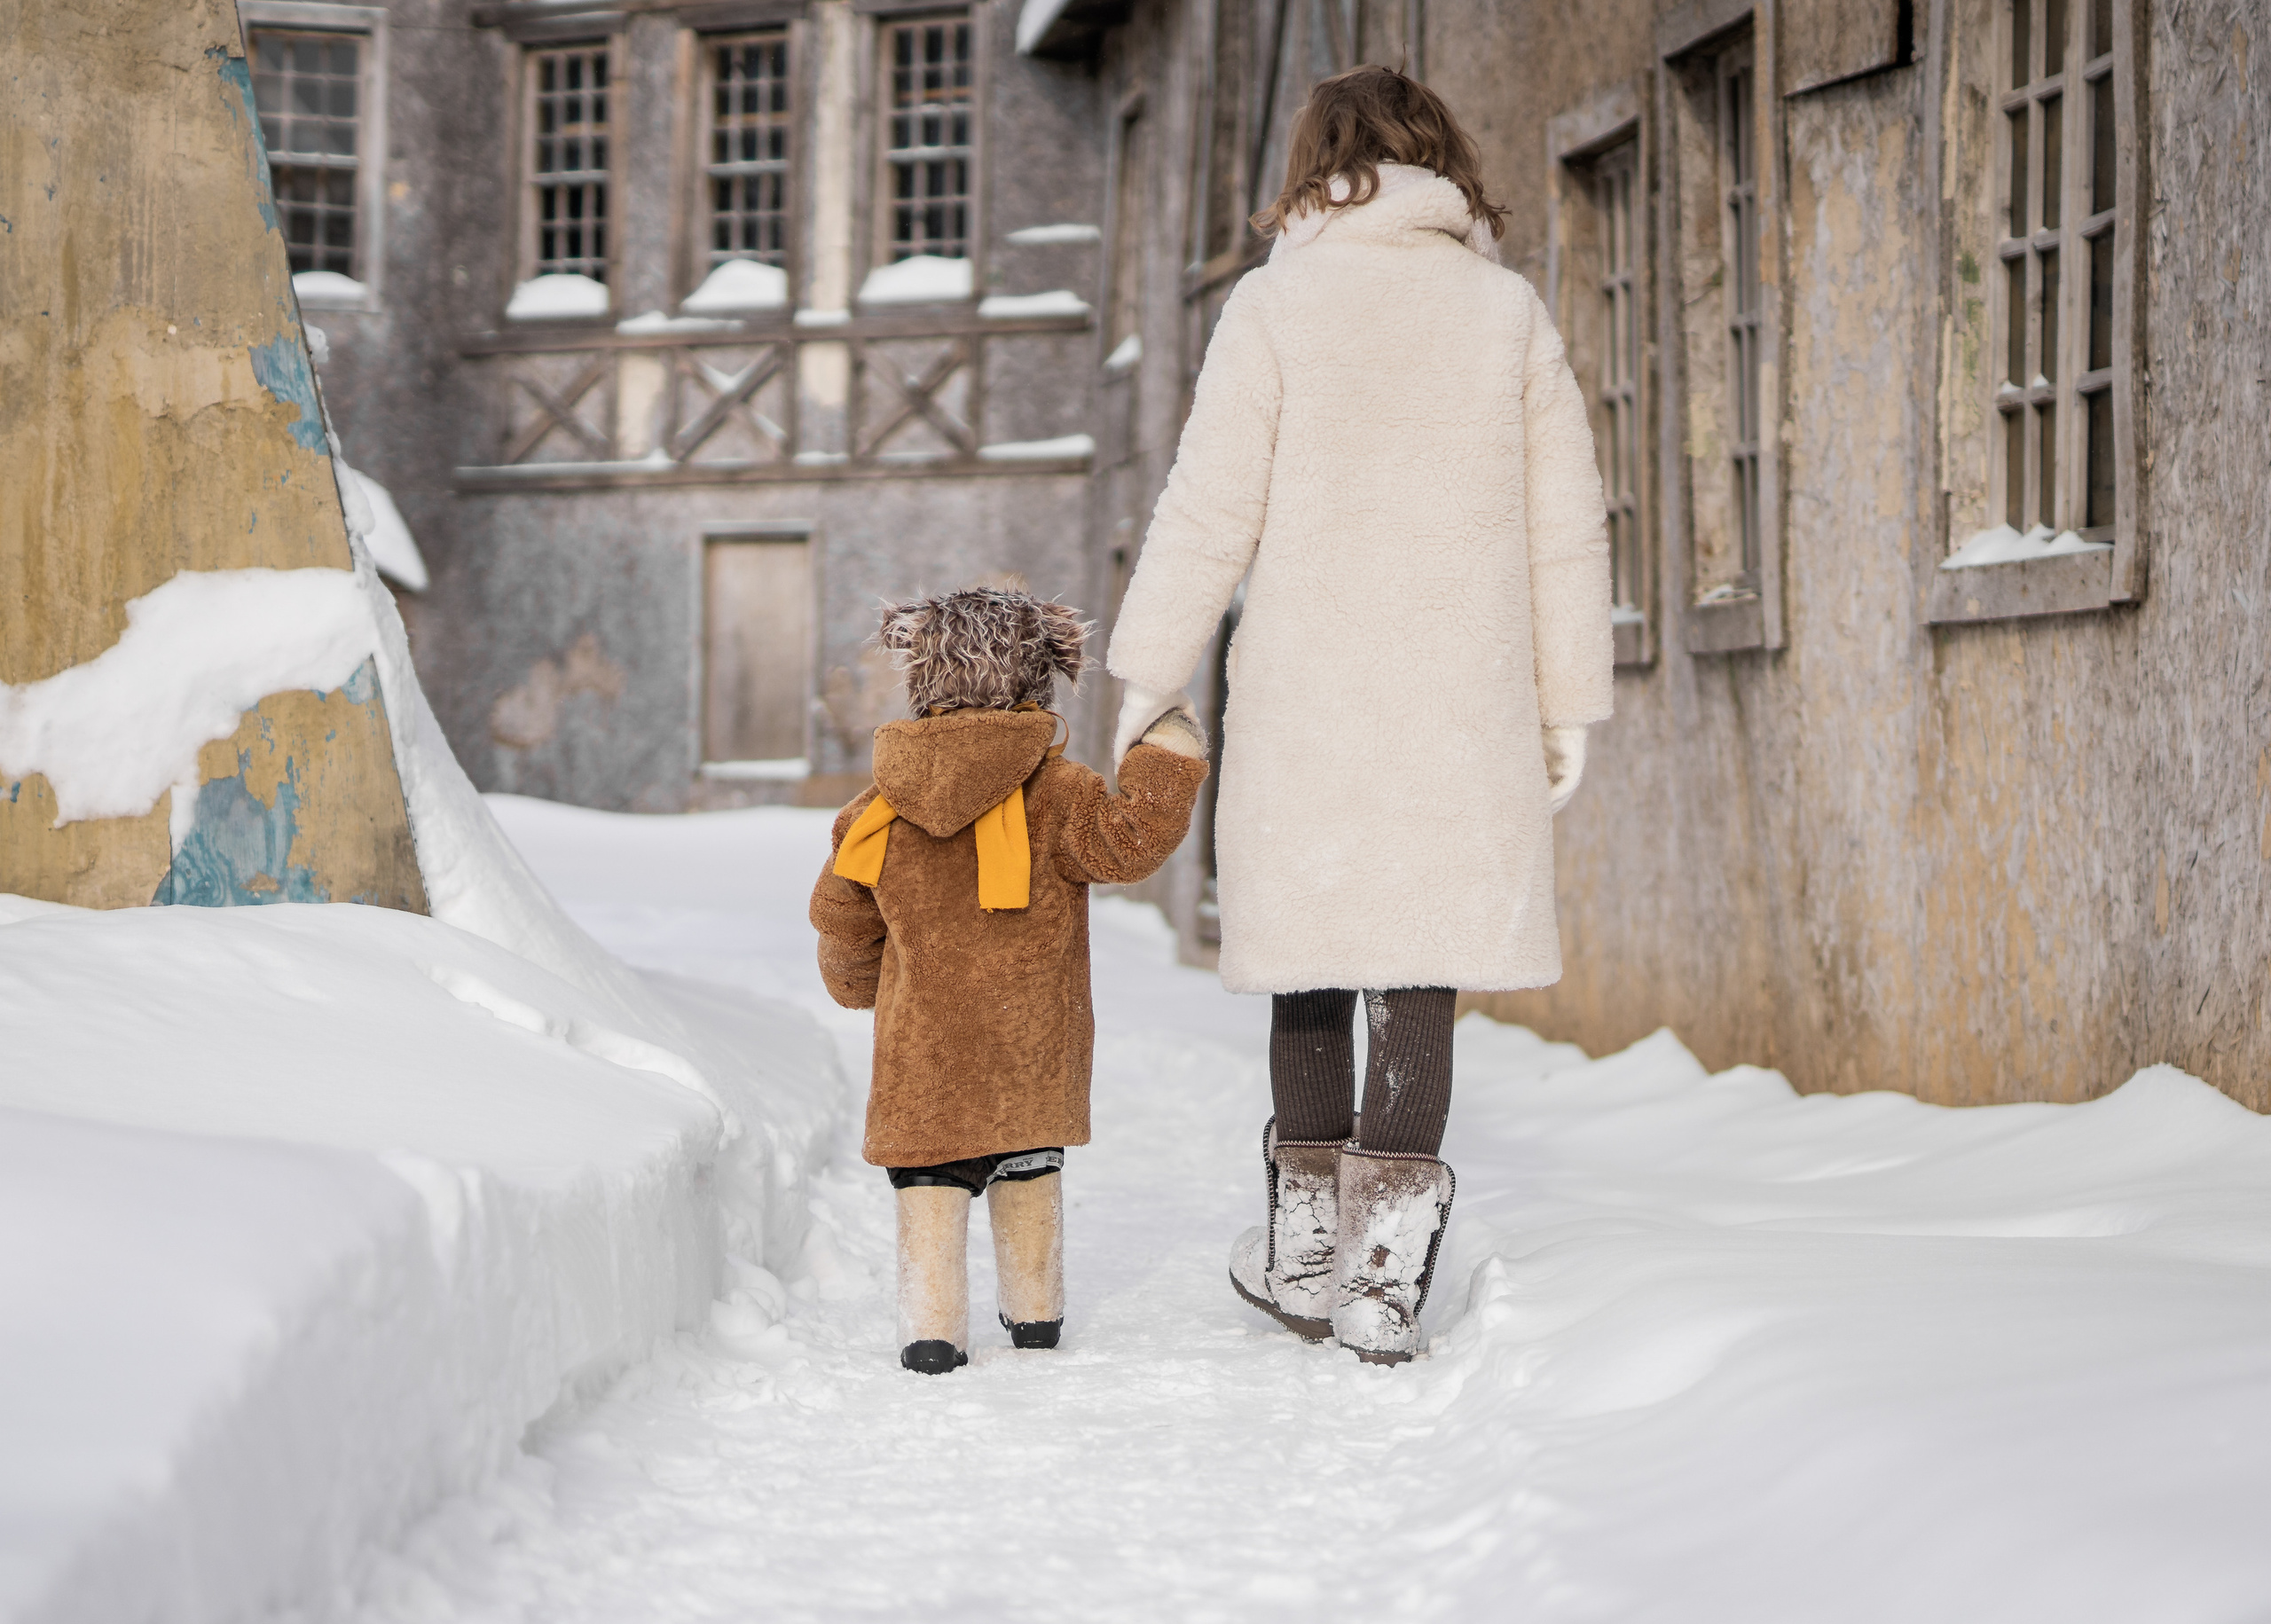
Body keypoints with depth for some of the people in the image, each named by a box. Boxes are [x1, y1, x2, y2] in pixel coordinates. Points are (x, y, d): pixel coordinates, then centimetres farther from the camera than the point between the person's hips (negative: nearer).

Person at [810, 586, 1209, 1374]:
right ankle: (1035, 1311, 30)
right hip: (1033, 1043, 0)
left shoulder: (879, 813, 2)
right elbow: (1126, 842, -18)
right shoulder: (1053, 792, -8)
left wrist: (857, 984, 31)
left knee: (930, 1181, 4)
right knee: (1029, 1175, 18)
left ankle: (933, 1328, -8)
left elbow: (843, 922, 11)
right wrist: (1168, 755, -8)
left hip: (923, 1043, 0)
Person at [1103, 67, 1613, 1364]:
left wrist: (1150, 676, 4)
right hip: (1463, 702, 1)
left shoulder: (1278, 305, -1)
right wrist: (1569, 704, 11)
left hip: (1307, 692, -1)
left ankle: (1307, 1244, 21)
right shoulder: (1509, 310, 6)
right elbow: (1565, 524, 6)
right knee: (1422, 965, 3)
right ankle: (1386, 1271, 0)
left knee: (1314, 956, 13)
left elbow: (1213, 511, -4)